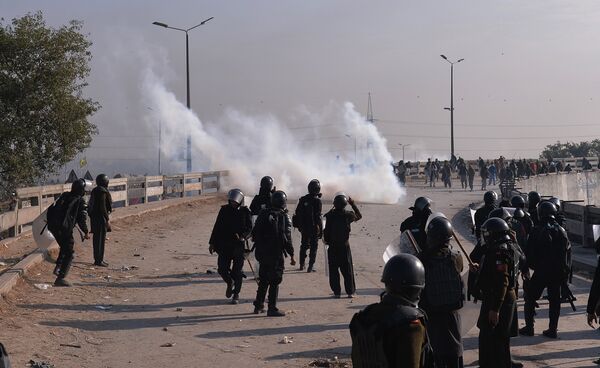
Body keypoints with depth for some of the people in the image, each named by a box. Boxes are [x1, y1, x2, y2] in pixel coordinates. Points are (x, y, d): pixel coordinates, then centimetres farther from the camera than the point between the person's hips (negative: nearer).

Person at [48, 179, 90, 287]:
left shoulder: (64, 196, 15)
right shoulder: (81, 202, -2)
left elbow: (51, 209, 18)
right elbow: (82, 220, -7)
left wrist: (50, 223, 28)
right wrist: (86, 232, 6)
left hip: (53, 227, 6)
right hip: (65, 228, -6)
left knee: (64, 247, 29)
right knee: (69, 253, 4)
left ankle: (58, 267, 15)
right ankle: (61, 278, -4)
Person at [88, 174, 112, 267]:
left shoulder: (95, 191, 13)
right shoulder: (102, 192, -17)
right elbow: (102, 207, -22)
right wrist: (107, 219, -18)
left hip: (94, 217, 10)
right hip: (100, 217, -10)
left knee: (97, 238, 14)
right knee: (101, 239, -5)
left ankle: (97, 259, 22)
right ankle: (99, 260, -3)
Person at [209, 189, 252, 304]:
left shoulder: (245, 212, -1)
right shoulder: (224, 210, 4)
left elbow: (249, 227, -2)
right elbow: (217, 227, 9)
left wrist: (243, 236, -23)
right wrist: (212, 243, 8)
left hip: (238, 246, -2)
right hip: (224, 245, 2)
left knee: (237, 271, 0)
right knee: (222, 269, -3)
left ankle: (236, 295, 15)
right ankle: (230, 283, 30)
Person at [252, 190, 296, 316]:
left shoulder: (263, 215, 4)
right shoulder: (284, 218, -11)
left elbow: (254, 233, 8)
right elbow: (287, 239, -12)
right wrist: (292, 255, -5)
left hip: (261, 253, 6)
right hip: (276, 254, -5)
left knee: (263, 280, 18)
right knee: (274, 282, 0)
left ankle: (258, 306, 25)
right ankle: (272, 308, -1)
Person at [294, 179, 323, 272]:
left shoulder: (302, 200, 3)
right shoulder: (317, 201, -15)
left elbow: (297, 213, 7)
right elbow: (318, 217, -18)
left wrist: (300, 226, 17)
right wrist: (321, 230, -13)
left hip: (304, 227, 5)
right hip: (314, 228, -5)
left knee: (304, 245, 19)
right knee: (313, 247, 2)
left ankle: (302, 265, 27)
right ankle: (311, 267, -1)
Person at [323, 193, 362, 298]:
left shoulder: (330, 215, -8)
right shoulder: (348, 215, -6)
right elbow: (359, 215, 14)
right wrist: (352, 203, 20)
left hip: (332, 247, -1)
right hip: (345, 246, 1)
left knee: (333, 270, 6)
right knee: (347, 270, 8)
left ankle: (336, 292, 5)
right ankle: (350, 292, 8)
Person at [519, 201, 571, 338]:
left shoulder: (537, 231, -9)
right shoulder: (561, 231, 4)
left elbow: (530, 252, -8)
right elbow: (568, 251, 7)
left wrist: (530, 265, 9)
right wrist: (566, 271, 12)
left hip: (541, 271, -4)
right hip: (558, 272, 4)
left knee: (530, 298, 7)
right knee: (555, 300, 11)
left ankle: (529, 327, 6)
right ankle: (553, 329, 10)